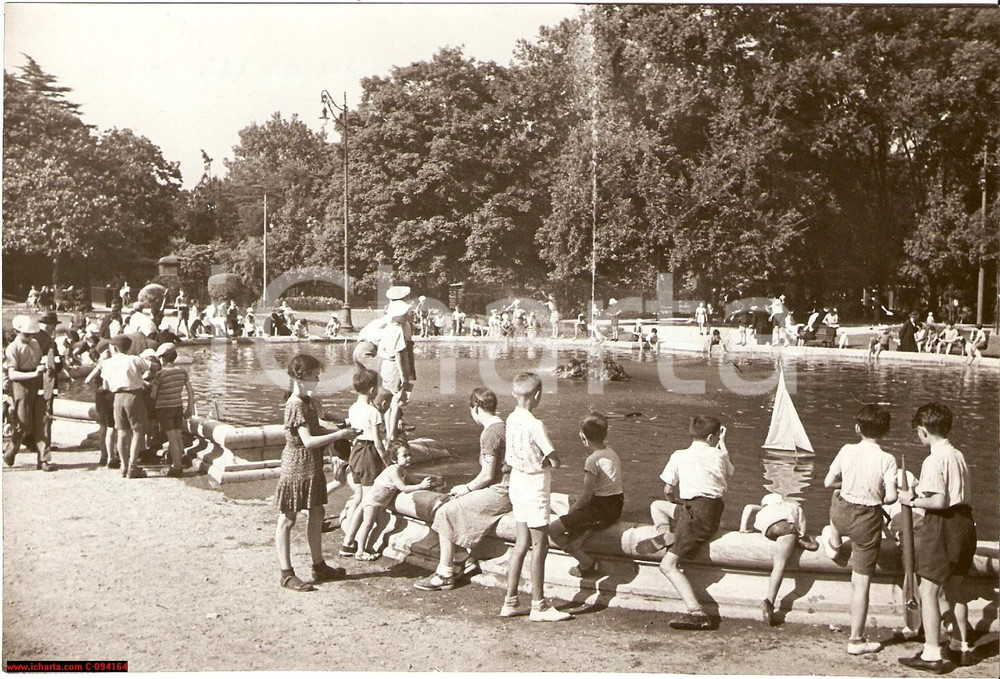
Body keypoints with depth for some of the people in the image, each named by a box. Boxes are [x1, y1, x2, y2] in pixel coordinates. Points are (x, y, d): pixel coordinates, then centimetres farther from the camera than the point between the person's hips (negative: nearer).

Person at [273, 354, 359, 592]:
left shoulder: (307, 400, 9)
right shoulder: (296, 405, -20)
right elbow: (308, 441, -26)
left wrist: (341, 432, 6)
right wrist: (339, 435, -22)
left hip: (312, 467, 10)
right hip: (296, 467, -10)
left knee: (317, 514, 16)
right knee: (287, 519, 1)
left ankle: (319, 567, 28)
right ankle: (286, 574, 8)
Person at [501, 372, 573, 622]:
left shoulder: (511, 419, 3)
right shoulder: (535, 424, -20)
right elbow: (555, 461, -20)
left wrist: (538, 462, 2)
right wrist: (546, 462, 0)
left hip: (517, 482, 8)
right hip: (534, 487, -8)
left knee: (522, 543, 14)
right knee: (540, 546, 2)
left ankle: (510, 602, 17)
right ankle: (539, 606, 10)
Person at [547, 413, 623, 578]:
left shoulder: (593, 460, -18)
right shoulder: (610, 451, 9)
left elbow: (587, 495, -18)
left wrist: (571, 511, -3)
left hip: (603, 508, -10)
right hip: (615, 505, 10)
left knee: (554, 529, -9)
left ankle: (588, 564, -5)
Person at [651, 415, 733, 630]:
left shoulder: (679, 456, 5)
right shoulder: (720, 455, 12)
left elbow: (668, 491, 13)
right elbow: (729, 473, 37)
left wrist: (677, 505, 35)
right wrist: (723, 443, 48)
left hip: (695, 512, -6)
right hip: (715, 510, 6)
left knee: (668, 565, -8)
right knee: (656, 505, 25)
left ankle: (697, 613, -23)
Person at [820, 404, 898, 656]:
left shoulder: (847, 451, -8)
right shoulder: (887, 460, -15)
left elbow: (828, 482, -1)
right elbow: (891, 496, -19)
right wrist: (879, 499, 4)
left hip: (841, 513, 3)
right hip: (867, 520, -3)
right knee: (861, 582, 5)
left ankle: (833, 541, 61)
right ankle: (856, 639, 13)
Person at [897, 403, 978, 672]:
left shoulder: (934, 460, -17)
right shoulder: (958, 455, 10)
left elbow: (940, 501, -23)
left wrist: (912, 501, -8)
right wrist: (920, 491, 16)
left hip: (942, 526, -9)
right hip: (964, 522, 9)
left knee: (928, 590, -2)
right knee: (954, 587, 21)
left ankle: (932, 655, 0)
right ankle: (962, 647, 31)